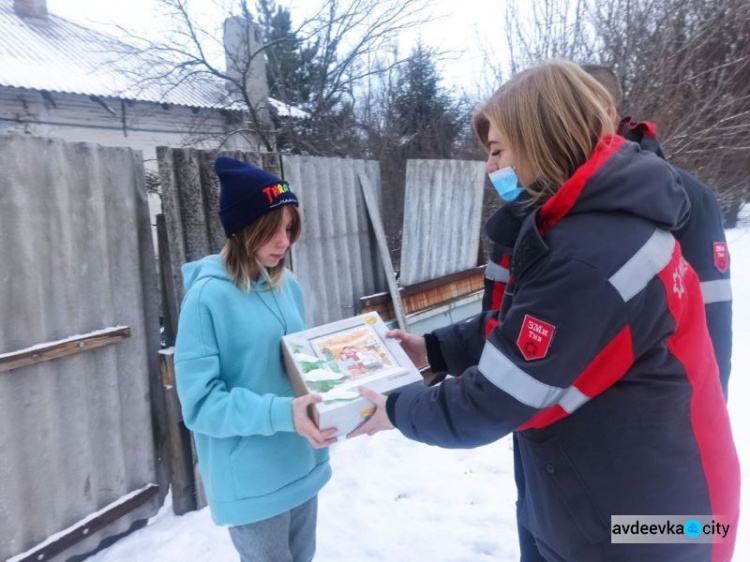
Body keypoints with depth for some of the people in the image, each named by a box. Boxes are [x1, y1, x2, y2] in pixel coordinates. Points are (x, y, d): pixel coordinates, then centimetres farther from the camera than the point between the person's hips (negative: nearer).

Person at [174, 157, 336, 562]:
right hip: (252, 482, -6)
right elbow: (200, 403, -19)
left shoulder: (287, 286, 2)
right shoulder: (207, 297, -18)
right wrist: (281, 413, -29)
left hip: (303, 466, 7)